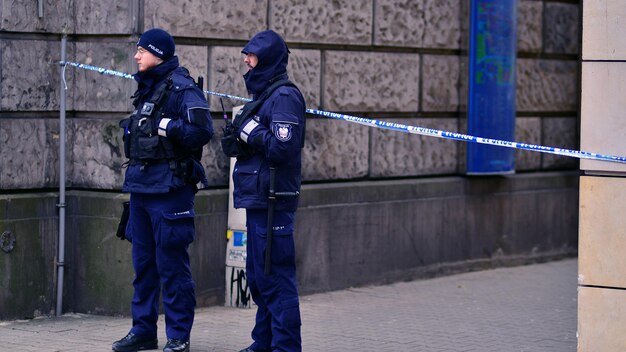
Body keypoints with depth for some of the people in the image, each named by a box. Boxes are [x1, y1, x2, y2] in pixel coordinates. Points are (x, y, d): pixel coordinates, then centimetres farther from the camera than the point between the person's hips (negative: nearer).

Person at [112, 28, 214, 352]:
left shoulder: (181, 88, -11)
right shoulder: (147, 88, 15)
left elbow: (201, 130, -21)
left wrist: (167, 126, -18)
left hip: (168, 188, -9)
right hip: (140, 187, 9)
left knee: (171, 264, -4)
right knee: (143, 262, 13)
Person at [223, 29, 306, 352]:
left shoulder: (284, 96, -13)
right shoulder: (263, 93, 17)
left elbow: (281, 147, -23)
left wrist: (248, 129, -14)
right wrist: (236, 135, 6)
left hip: (273, 202, -11)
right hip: (258, 200, 11)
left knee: (275, 278, -7)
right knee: (258, 277, 17)